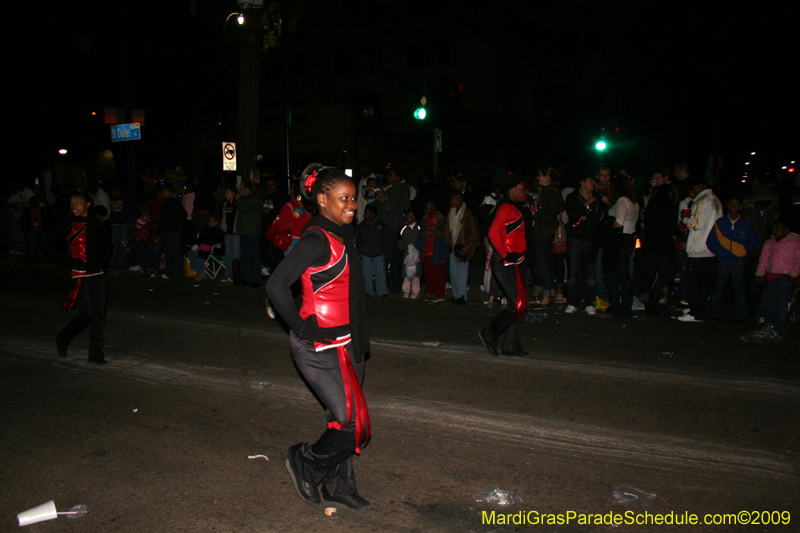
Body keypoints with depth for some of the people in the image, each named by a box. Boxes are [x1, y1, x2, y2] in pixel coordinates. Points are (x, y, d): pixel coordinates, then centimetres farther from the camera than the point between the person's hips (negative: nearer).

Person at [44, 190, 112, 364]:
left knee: (99, 313, 1)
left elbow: (107, 244, 24)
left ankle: (96, 352, 9)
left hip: (97, 275, 3)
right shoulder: (67, 227, -1)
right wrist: (70, 262, -6)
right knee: (85, 314, -6)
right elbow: (49, 248, 1)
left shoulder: (97, 226, 7)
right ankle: (63, 338, 21)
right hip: (79, 276, -3)